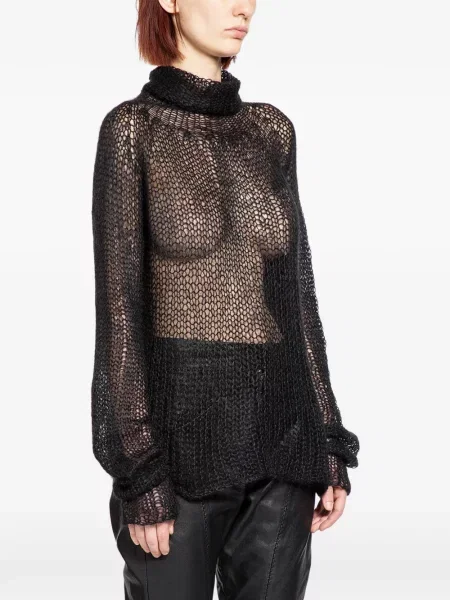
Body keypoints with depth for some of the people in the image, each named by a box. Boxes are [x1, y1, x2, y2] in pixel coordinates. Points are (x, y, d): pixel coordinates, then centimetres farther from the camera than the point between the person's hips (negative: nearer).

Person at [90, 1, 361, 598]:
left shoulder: (272, 129, 11)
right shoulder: (133, 127, -3)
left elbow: (296, 291, 12)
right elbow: (120, 303, -8)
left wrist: (328, 443, 9)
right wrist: (141, 473, -13)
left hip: (280, 431, 4)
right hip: (181, 427, -4)